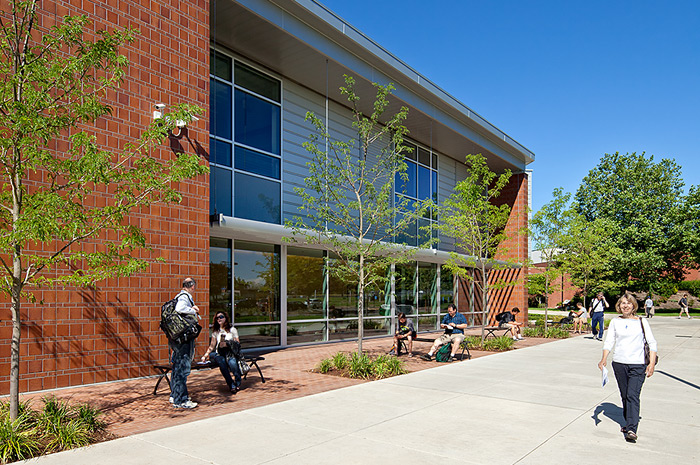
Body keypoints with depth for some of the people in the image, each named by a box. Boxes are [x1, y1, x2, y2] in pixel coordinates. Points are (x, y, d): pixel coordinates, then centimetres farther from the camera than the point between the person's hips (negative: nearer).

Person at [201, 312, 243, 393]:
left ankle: (237, 382, -21)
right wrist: (205, 355, 6)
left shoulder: (232, 330, 14)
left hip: (231, 353, -2)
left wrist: (227, 344, -10)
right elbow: (212, 346, 19)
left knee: (232, 361, -39)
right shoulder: (215, 332, 22)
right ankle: (231, 385, -37)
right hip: (219, 354, 2)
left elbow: (237, 343, 6)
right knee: (221, 360, -36)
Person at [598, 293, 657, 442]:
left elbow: (652, 343, 4)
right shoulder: (615, 322, 7)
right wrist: (604, 358, -10)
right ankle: (629, 423, 29)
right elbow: (609, 342, 5)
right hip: (619, 363, 3)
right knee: (624, 396, 11)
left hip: (638, 364, -3)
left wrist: (652, 364, -5)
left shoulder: (642, 322, 3)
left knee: (633, 395, -14)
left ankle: (631, 429, -16)